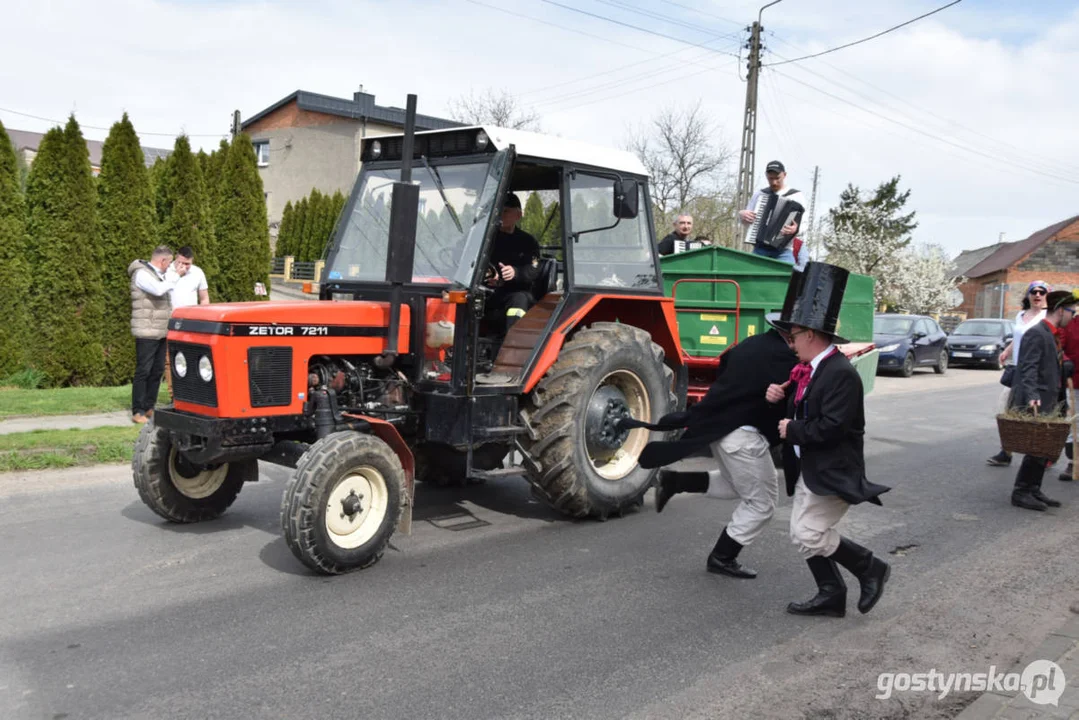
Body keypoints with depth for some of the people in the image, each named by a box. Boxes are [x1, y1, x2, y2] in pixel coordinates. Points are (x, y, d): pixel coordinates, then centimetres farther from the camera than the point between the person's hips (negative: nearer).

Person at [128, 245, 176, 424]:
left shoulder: (158, 275, 19)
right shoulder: (142, 274, -11)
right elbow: (158, 289, -29)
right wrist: (170, 284, -10)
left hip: (160, 332, 9)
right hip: (147, 333, -9)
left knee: (157, 371, 10)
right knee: (143, 371, -7)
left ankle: (149, 408, 17)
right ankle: (138, 411, -3)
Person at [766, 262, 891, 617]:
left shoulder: (841, 373, -21)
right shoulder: (810, 369, 7)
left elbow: (831, 427, -27)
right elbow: (801, 411, 17)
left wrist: (792, 431, -15)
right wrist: (779, 396, -2)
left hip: (832, 471, -10)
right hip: (809, 468, 10)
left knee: (810, 534, -9)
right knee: (802, 533, 12)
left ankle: (871, 568, 9)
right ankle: (831, 593, 23)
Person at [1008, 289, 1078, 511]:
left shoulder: (1050, 335, 17)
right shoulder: (1036, 333, -13)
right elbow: (1029, 368, -22)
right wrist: (1032, 397, -30)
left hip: (1047, 403, 10)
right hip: (1035, 403, -10)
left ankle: (1033, 491, 20)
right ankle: (1021, 493, 0)